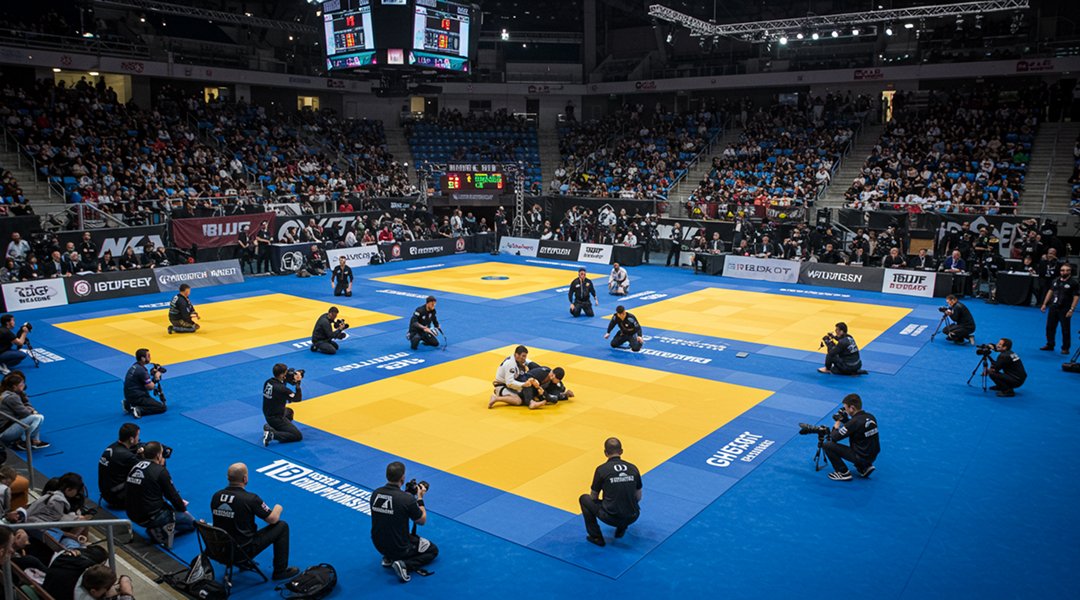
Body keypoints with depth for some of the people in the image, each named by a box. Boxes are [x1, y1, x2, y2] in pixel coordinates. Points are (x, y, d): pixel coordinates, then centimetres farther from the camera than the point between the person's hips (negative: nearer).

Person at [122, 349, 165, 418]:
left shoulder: (135, 366, 6)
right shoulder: (141, 370, -21)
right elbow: (151, 387, -17)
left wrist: (152, 373, 1)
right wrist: (156, 377, -2)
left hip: (129, 395, 9)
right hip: (137, 397, -9)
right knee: (162, 408, -9)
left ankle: (129, 405, 16)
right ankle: (139, 410, -20)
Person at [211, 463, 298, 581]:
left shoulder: (216, 496, -5)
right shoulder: (250, 499, -21)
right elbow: (273, 519, -10)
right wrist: (278, 509, 13)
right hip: (244, 550, -6)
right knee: (282, 526, 5)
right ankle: (280, 571, 11)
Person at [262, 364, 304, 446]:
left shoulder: (268, 382, -4)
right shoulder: (281, 388, -26)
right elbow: (298, 398, -19)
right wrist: (298, 382, -16)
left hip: (267, 414, 9)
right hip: (276, 418, -9)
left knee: (289, 411, 37)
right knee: (298, 436, -6)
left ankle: (272, 427, 17)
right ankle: (272, 434, -16)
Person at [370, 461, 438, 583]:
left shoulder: (375, 494, -9)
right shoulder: (407, 499, -26)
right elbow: (422, 521, -9)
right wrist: (420, 498, 0)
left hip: (379, 545, 7)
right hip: (399, 548, -7)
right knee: (433, 550, 18)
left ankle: (388, 558, 15)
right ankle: (404, 565, -5)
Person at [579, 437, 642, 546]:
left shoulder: (602, 470, -5)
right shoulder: (633, 468, 6)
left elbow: (593, 497, 8)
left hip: (611, 518, -4)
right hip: (632, 518, 4)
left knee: (584, 499, 19)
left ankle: (596, 537, 13)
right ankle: (622, 528, 23)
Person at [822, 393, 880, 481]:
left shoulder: (854, 422, -21)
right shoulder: (871, 417, 3)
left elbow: (833, 438, -17)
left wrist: (835, 427, 3)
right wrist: (844, 419, 11)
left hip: (861, 457, -8)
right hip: (873, 456, 8)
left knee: (827, 445, -8)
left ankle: (844, 473, -2)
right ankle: (865, 467, 20)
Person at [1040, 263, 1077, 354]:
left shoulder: (1073, 283, -9)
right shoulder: (1056, 280, 7)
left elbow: (1076, 297, -12)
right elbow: (1050, 291, 15)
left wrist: (1071, 310, -18)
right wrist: (1044, 304, 11)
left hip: (1065, 310, -5)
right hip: (1053, 308, 5)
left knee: (1065, 330, 2)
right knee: (1050, 327, 12)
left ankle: (1065, 348, 11)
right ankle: (1050, 345, 25)